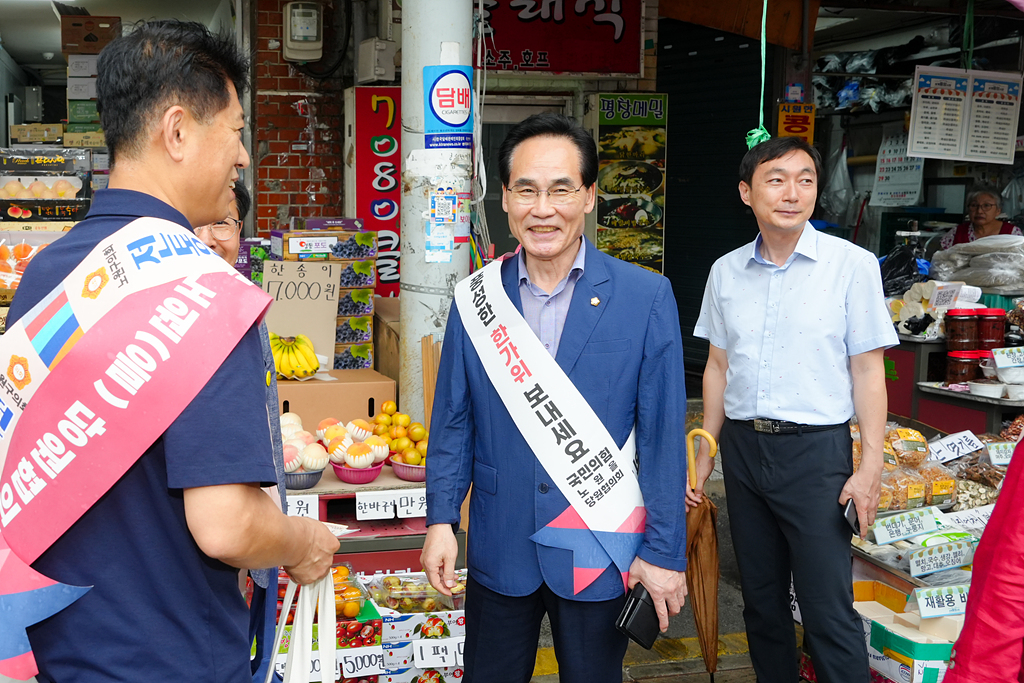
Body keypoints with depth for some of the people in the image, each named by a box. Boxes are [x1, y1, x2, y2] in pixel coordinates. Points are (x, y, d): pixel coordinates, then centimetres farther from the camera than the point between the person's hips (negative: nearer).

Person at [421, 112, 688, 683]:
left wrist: (663, 551, -8)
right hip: (499, 549, 2)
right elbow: (454, 419, 6)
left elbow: (663, 435, -7)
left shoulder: (647, 298, -8)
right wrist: (441, 517, -1)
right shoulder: (476, 296, 0)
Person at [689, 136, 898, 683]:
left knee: (828, 611, -4)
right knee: (761, 599, 16)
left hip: (815, 451, -4)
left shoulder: (852, 265, -6)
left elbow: (868, 371, -5)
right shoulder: (726, 271, 6)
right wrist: (705, 451, 11)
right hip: (743, 448, 4)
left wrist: (871, 466, -10)